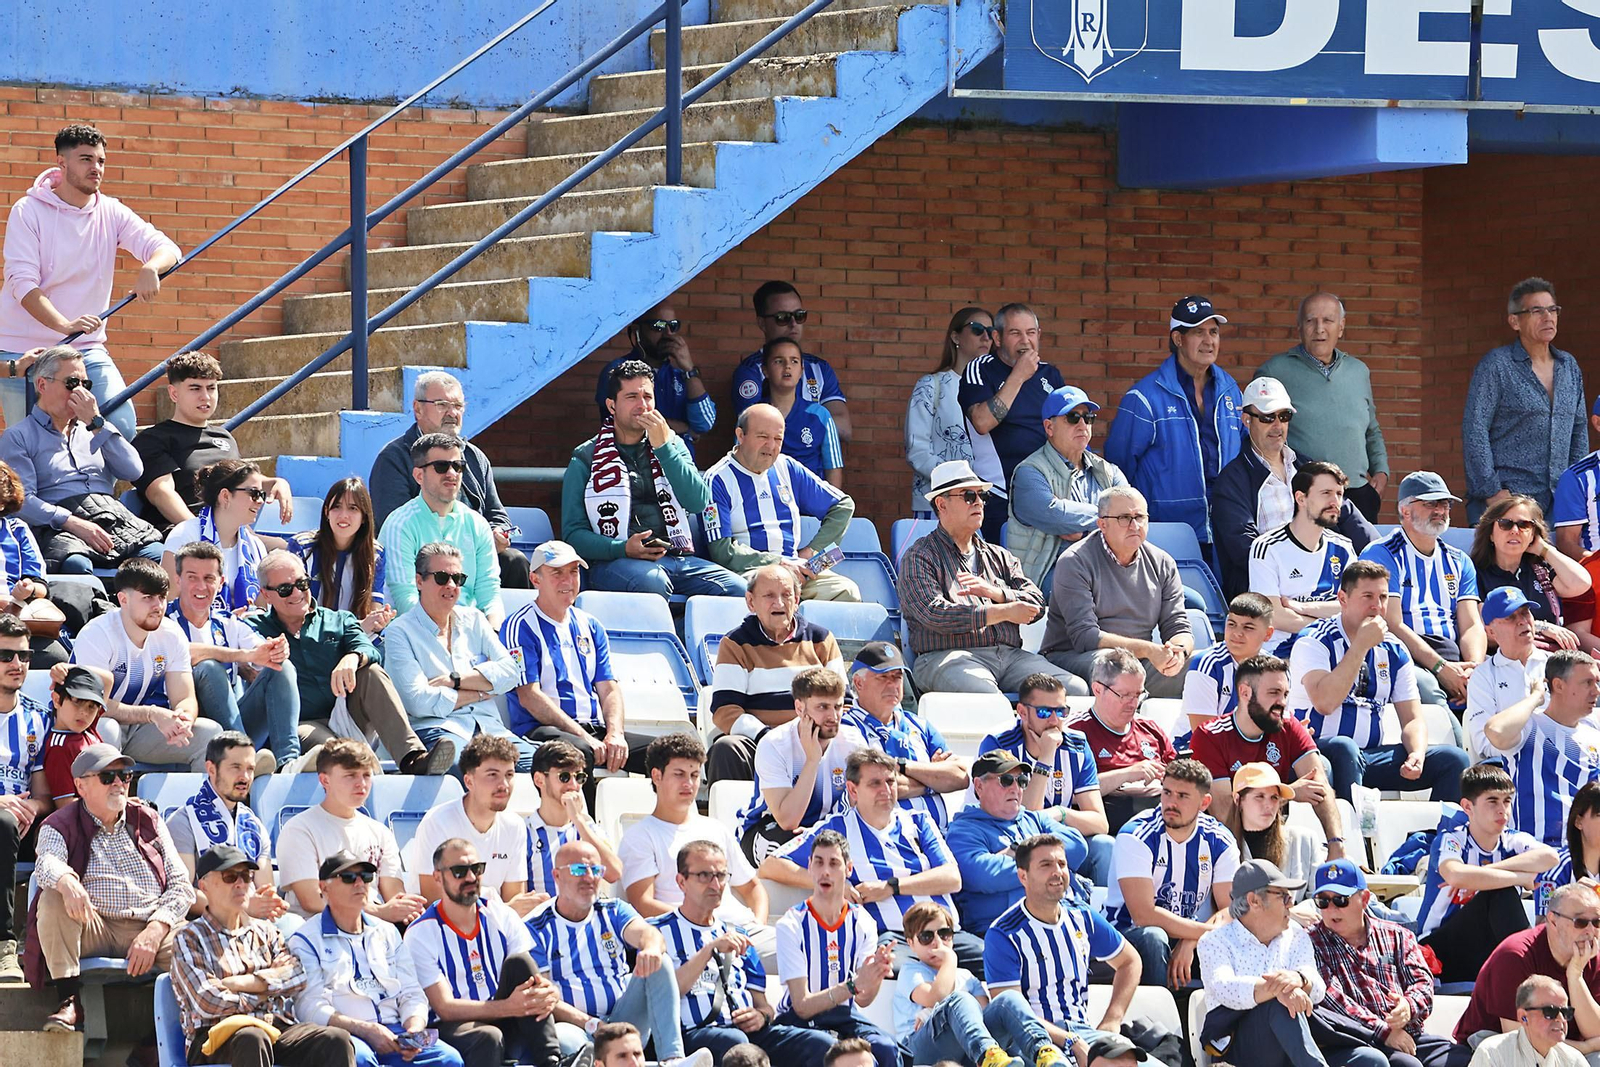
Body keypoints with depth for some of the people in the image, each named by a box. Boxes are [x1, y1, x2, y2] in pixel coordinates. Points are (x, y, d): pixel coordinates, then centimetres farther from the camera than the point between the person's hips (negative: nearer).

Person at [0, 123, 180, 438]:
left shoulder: (112, 213, 4)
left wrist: (150, 268, -33)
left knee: (123, 428, -14)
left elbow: (167, 249, -6)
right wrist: (64, 325, -35)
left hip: (87, 348, 3)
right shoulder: (28, 211, -7)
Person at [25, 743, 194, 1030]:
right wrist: (67, 882, -43)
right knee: (53, 897, -31)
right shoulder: (62, 825, 8)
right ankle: (69, 1002, -29)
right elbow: (46, 863, -17)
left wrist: (154, 932, -12)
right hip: (93, 930, -1)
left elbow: (181, 884, 7)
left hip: (152, 928, 1)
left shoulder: (148, 820, 16)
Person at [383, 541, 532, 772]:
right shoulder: (400, 632, 5)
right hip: (435, 727, -6)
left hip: (489, 726, 6)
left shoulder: (473, 620, 22)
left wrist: (454, 681, -2)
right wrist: (480, 693, 3)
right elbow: (419, 702, -7)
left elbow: (510, 671, 10)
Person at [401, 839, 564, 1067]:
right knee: (489, 1038, -38)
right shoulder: (420, 934, -4)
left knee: (519, 962, -21)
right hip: (452, 1029, -5)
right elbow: (444, 1007, -12)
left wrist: (550, 994, -24)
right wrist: (507, 1007, -27)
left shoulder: (502, 918, 8)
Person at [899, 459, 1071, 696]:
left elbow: (1036, 604, 14)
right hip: (948, 657, -5)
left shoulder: (999, 557, 26)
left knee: (1076, 689, -20)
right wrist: (1004, 612, -5)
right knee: (987, 698, -40)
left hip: (1010, 655, 5)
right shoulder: (919, 558, 8)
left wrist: (995, 593, -6)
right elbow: (933, 615, -9)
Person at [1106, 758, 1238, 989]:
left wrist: (1190, 943, -25)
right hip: (1129, 932, -4)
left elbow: (1230, 910, -6)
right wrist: (1207, 931, -24)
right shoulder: (1136, 837, -17)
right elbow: (1143, 915, -24)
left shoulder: (1219, 841, -3)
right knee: (1152, 938, -39)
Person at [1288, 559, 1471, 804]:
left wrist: (1417, 755, -14)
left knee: (1453, 759, -10)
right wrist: (1362, 645, -19)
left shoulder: (1394, 651, 11)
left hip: (1372, 758, 6)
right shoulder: (1314, 641, -7)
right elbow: (1324, 703, -24)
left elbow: (1412, 719, 9)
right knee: (1344, 747, -39)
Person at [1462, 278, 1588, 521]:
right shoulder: (1495, 366, -3)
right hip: (1508, 497, -5)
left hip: (1557, 500, 5)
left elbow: (1579, 429, 23)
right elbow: (1474, 429, -8)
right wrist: (1491, 491, -14)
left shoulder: (1569, 367, 16)